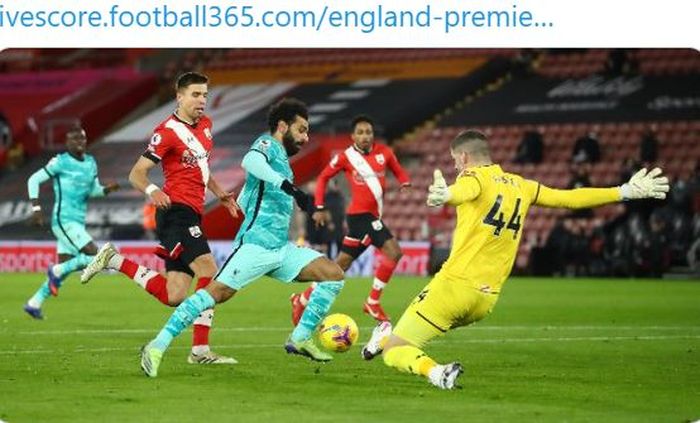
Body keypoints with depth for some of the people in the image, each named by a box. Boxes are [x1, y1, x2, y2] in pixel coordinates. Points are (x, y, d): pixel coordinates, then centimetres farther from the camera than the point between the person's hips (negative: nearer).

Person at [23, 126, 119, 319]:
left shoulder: (91, 163, 11)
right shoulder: (61, 162, -9)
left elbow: (93, 190, 22)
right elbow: (34, 180, -5)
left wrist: (107, 189, 0)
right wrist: (36, 208, -11)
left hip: (78, 222, 8)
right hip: (64, 221, -8)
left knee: (63, 269, 11)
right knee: (95, 255, -18)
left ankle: (34, 304, 22)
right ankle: (56, 271, -1)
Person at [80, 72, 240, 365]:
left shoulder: (205, 125, 16)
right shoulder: (168, 132, -9)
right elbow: (136, 174, -9)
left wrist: (220, 194, 19)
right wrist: (151, 190, -30)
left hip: (191, 216, 9)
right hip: (176, 211, -9)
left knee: (173, 296, 2)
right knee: (209, 272, -22)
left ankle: (114, 260, 15)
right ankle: (200, 350, -19)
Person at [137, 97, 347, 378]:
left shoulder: (281, 159, 24)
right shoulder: (268, 144, -2)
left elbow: (244, 202, 30)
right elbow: (250, 160, -29)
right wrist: (288, 186, -39)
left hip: (281, 249, 9)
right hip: (256, 245, -9)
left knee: (334, 274, 1)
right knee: (219, 291, -19)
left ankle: (300, 340, 4)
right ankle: (157, 347, -16)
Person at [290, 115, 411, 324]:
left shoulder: (383, 152, 6)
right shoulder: (345, 157, -5)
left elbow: (398, 171, 18)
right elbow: (323, 177, 6)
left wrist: (405, 183, -5)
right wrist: (320, 208, 0)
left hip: (373, 216, 6)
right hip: (361, 214, -6)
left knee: (341, 264, 13)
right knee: (393, 252, -19)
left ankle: (302, 300, 24)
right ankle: (372, 302, -8)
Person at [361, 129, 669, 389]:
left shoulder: (476, 177, -6)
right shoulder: (519, 185, 14)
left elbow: (464, 191, -33)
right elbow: (570, 198, 21)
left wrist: (445, 195, -58)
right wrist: (625, 192, 34)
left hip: (455, 285, -8)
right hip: (487, 300, 8)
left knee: (395, 352, -9)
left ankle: (435, 372, -32)